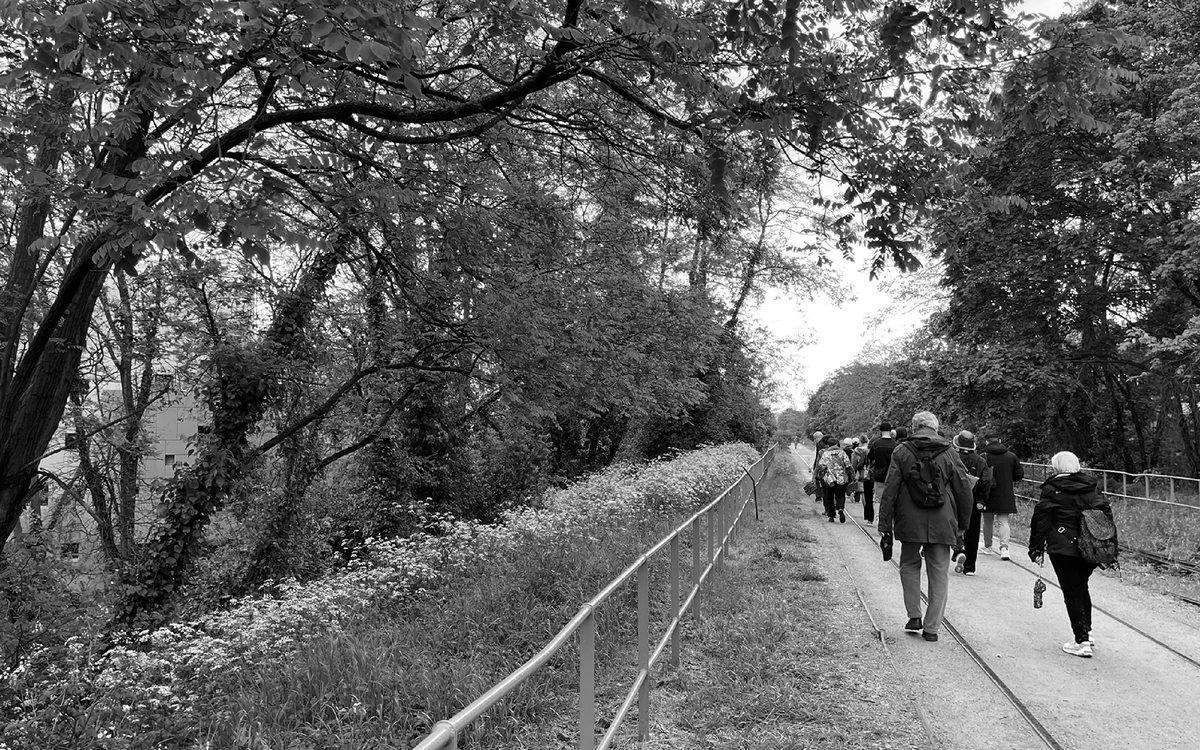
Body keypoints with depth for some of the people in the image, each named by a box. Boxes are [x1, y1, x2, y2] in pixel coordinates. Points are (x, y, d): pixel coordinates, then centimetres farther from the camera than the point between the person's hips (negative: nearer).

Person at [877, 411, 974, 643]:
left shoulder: (901, 452, -1)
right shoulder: (948, 454, 4)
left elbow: (890, 491, -4)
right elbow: (964, 490, 8)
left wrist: (885, 524, 1)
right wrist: (962, 525, 17)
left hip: (910, 523, -1)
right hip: (942, 524, 1)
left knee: (909, 565, 19)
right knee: (939, 574, 9)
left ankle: (914, 616, 13)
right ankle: (932, 627, 10)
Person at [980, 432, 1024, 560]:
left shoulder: (984, 457, -10)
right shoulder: (1012, 456, 1)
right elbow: (1020, 474, 4)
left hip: (988, 495, -2)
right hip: (1005, 495, 2)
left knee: (988, 521, 12)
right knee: (1003, 521, 5)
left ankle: (988, 547, 22)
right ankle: (1004, 547, -12)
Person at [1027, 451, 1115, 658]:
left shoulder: (1051, 489, -4)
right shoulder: (1091, 488, 12)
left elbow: (1041, 520, -7)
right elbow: (1106, 512, 11)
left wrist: (1037, 549, -3)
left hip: (1063, 549, -6)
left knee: (1072, 592, 0)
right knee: (1081, 587, 22)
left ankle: (1082, 642, -1)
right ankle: (1086, 632, 26)